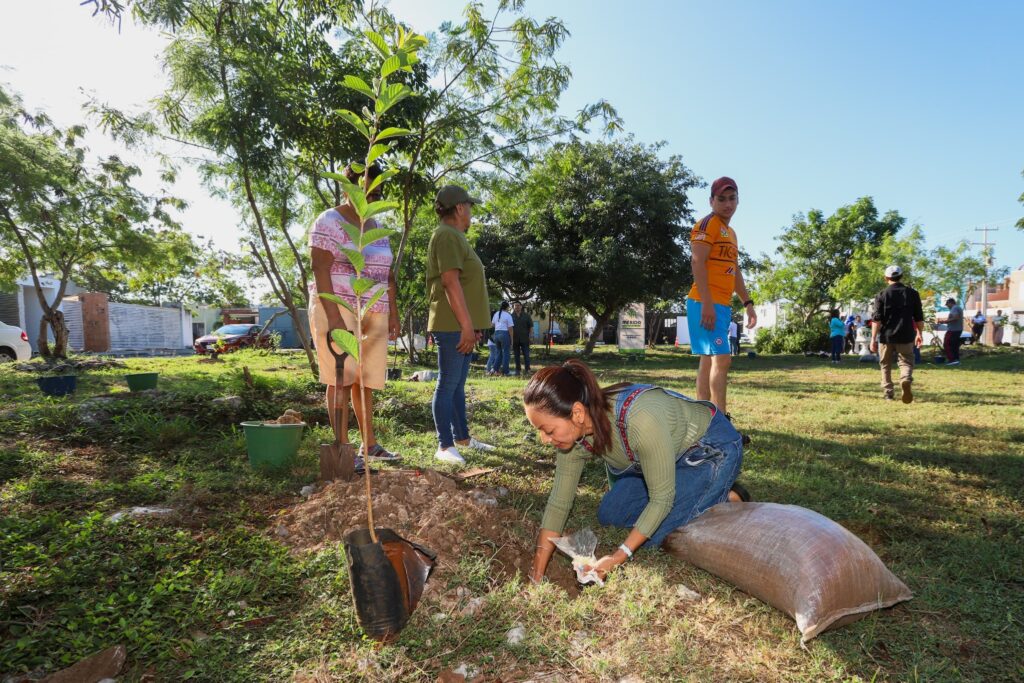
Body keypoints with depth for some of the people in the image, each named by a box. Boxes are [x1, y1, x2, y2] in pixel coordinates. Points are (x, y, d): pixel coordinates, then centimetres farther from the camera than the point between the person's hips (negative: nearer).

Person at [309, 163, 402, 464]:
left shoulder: (376, 227, 18)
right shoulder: (330, 222, -3)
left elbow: (387, 273, 19)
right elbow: (320, 271, -13)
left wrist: (393, 312, 13)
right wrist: (334, 317, -21)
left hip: (373, 314, 6)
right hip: (339, 310, -6)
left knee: (364, 380, 8)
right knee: (341, 379, -6)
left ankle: (369, 444, 16)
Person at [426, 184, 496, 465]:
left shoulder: (455, 237, 21)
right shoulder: (447, 235, -11)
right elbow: (450, 281, -21)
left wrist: (471, 325, 21)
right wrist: (466, 325, -22)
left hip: (462, 325, 10)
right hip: (453, 325, -10)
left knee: (458, 384, 15)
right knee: (447, 385, -5)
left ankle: (461, 437, 25)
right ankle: (444, 446, 3)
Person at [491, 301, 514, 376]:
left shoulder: (496, 314, 11)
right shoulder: (508, 315, -7)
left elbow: (492, 325, 18)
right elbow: (510, 328, -10)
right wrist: (511, 339, -5)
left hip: (496, 334, 6)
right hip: (505, 334, -6)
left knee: (499, 352, 17)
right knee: (506, 353, 1)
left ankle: (496, 369, 12)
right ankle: (505, 371, 1)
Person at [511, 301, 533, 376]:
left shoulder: (526, 315, 6)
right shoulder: (511, 316, 6)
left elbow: (531, 326, 8)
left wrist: (530, 335, -3)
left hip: (524, 339, -1)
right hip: (515, 339, 1)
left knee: (526, 354, -5)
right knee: (516, 355, 6)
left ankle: (528, 370, -2)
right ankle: (518, 370, 12)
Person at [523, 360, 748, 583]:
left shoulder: (640, 419, -41)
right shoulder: (574, 432, -20)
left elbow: (661, 499, -27)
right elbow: (558, 503, -12)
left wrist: (618, 558, -25)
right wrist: (537, 574, -11)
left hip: (713, 448, -6)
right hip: (673, 452, 7)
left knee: (653, 536, -13)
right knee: (609, 515, 4)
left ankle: (728, 498, 6)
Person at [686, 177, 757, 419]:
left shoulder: (731, 232, 24)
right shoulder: (708, 224, -5)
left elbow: (735, 271, 28)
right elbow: (698, 263, -16)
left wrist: (748, 303, 22)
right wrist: (707, 304, -23)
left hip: (723, 305, 9)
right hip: (707, 304, -9)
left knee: (709, 360, 9)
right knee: (722, 358, -14)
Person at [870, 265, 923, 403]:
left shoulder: (882, 295, -2)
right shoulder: (912, 293, 5)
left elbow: (876, 319, -8)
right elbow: (919, 317, 8)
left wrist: (873, 339, -7)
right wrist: (919, 333, 20)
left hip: (886, 336, -1)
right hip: (906, 336, 1)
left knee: (886, 365, 12)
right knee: (906, 362, 7)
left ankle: (888, 393, 15)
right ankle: (906, 380, -24)